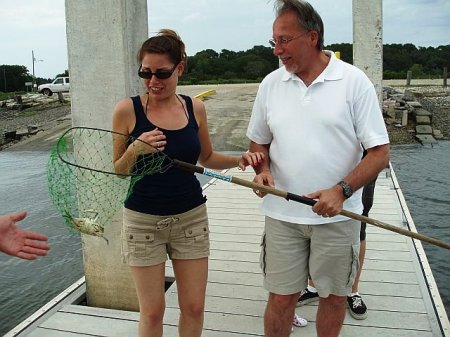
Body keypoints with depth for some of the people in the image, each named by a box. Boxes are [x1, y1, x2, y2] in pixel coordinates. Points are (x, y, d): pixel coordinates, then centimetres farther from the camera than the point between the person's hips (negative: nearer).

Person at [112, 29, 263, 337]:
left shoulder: (195, 107, -1)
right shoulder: (128, 109, -10)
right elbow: (117, 172, -2)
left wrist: (239, 159, -6)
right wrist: (135, 150, -23)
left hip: (191, 217, 3)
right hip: (143, 220, -2)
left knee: (194, 307, 11)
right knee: (152, 311, 7)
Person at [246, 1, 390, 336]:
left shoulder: (353, 81, -6)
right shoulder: (271, 84, 4)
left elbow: (380, 153, -7)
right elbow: (258, 142, 15)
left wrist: (341, 190, -20)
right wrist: (262, 169, -6)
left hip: (338, 215, -2)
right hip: (282, 213, 2)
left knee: (334, 296, 14)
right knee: (281, 297, 9)